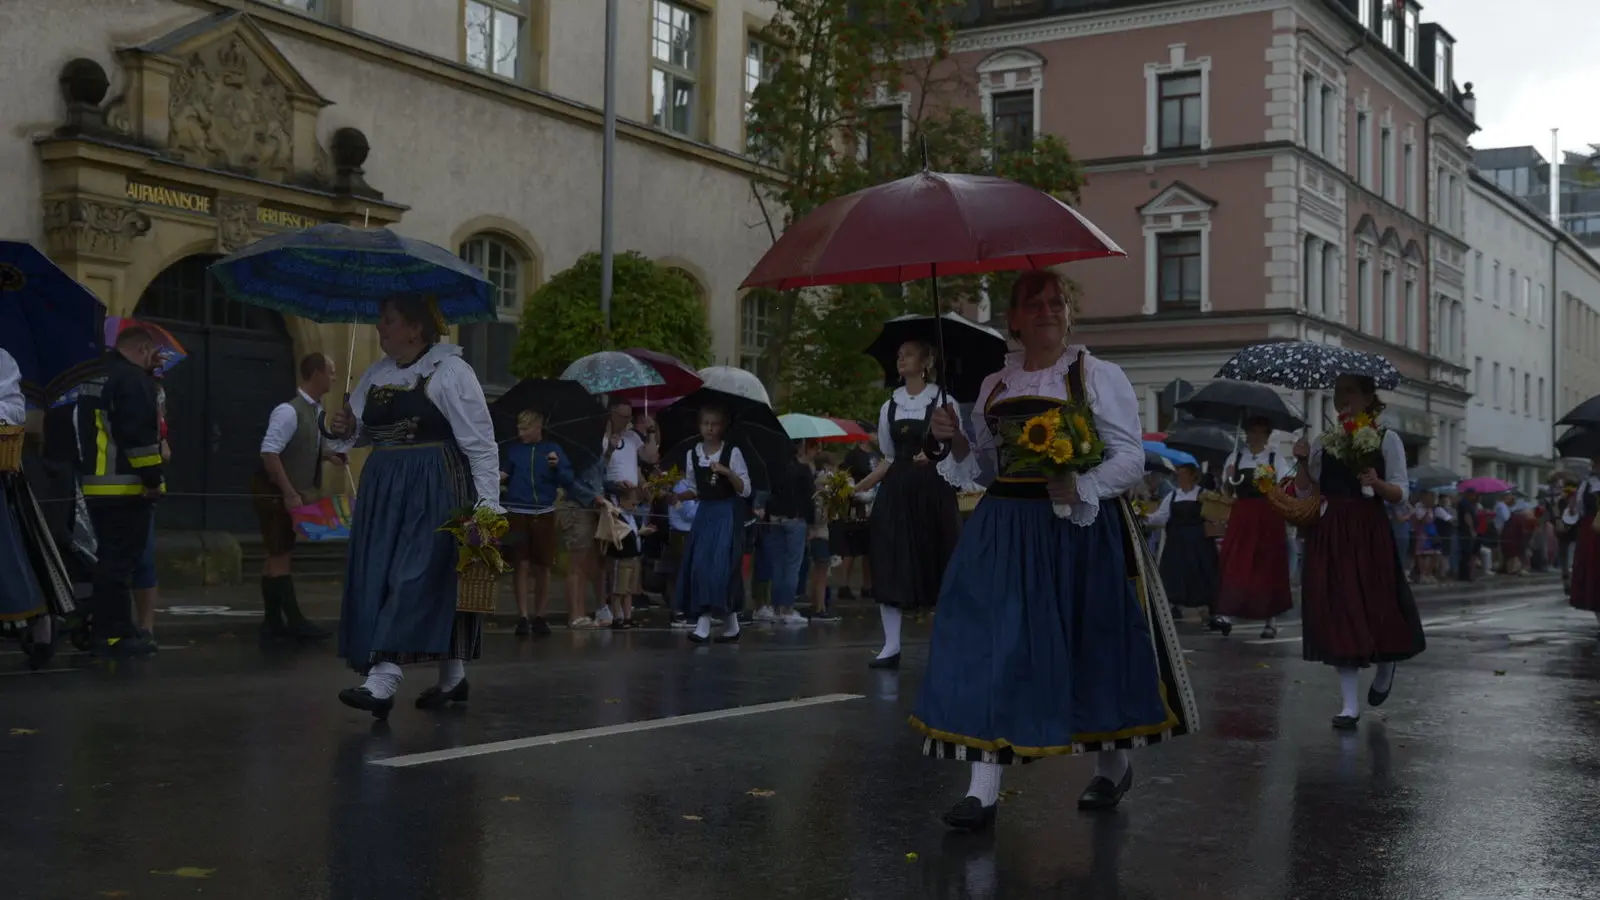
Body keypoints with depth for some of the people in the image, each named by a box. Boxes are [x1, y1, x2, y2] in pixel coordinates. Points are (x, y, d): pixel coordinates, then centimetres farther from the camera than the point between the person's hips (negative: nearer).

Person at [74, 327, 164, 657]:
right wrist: (153, 478, -16)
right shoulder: (135, 380, -13)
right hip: (127, 488, -9)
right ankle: (115, 635, -6)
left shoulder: (94, 380, 18)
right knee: (121, 562, -7)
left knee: (109, 559, 17)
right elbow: (139, 435, -21)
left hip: (96, 486, 10)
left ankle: (103, 630, 23)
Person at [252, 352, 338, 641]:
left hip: (292, 492, 9)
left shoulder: (316, 411, 6)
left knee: (279, 555, 12)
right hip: (275, 493, -9)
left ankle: (273, 621, 19)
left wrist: (328, 453, 1)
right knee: (281, 555, -4)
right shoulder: (289, 411, -21)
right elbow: (269, 454, -26)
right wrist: (289, 494, -25)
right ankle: (296, 623, -3)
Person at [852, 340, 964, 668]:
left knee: (937, 564, 1)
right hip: (896, 491, 4)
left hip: (933, 490, -4)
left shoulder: (944, 401, 1)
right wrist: (858, 487, 6)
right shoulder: (889, 407, 13)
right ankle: (891, 646, -1)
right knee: (891, 567, -3)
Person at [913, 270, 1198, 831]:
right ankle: (983, 791, -4)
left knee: (1093, 647, 5)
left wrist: (1079, 488, -20)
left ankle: (1113, 765, 31)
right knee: (992, 648, -6)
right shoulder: (995, 385, 13)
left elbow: (1131, 459, -5)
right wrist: (956, 441, -2)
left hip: (1079, 528, -3)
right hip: (1004, 531, 4)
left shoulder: (1098, 376, 0)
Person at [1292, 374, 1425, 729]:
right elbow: (1306, 490, 10)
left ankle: (1385, 669, 36)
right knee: (1338, 612, -2)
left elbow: (1401, 494, -1)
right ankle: (1350, 704, 2)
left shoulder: (1386, 439, 3)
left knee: (1377, 605, 0)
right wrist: (1302, 461, -6)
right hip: (1329, 534, 2)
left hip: (1370, 533, -2)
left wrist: (1377, 483, -20)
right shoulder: (1322, 440, 11)